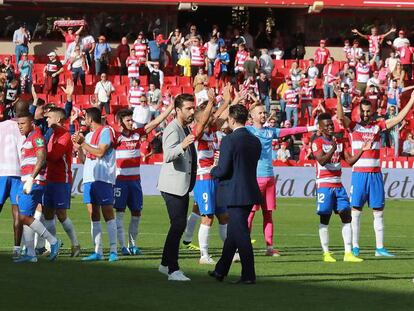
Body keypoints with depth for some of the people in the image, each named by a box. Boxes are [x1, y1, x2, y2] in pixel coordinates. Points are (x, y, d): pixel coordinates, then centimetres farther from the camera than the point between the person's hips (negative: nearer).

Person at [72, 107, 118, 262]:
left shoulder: (106, 131, -4)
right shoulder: (88, 135, 20)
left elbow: (100, 152, -16)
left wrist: (82, 143, -11)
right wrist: (78, 147, 6)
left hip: (103, 178, -8)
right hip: (89, 178, 8)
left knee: (108, 213, -8)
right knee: (93, 215, 5)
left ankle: (113, 250, -9)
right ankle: (97, 252, 6)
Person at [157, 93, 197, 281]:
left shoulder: (186, 129, 15)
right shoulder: (173, 130, -16)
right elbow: (168, 156, -34)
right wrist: (182, 146, -50)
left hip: (183, 186, 10)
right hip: (173, 186, -10)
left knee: (178, 225, 13)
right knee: (178, 224, -14)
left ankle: (166, 264, 23)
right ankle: (173, 270, -14)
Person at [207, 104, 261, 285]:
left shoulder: (229, 141, -16)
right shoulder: (255, 141, 7)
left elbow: (223, 170, -18)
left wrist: (213, 171, 4)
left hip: (235, 195, -8)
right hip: (250, 192, 8)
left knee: (241, 235, -4)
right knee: (233, 232, 17)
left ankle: (249, 275, -3)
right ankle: (220, 271, 27)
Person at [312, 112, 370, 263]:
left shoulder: (340, 142, 12)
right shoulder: (317, 143, -6)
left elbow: (350, 161, 9)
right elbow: (322, 161, -20)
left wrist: (361, 150, -5)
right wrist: (333, 149, -34)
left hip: (338, 185, 6)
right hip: (324, 184, -6)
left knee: (346, 216, -1)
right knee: (324, 219, -1)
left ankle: (348, 253, -1)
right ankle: (326, 253, 4)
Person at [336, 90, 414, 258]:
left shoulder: (378, 126, 9)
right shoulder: (353, 126, 1)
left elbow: (398, 118, 5)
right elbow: (340, 117, -15)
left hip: (376, 174, 3)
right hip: (359, 173, -3)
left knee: (378, 212, 4)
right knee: (356, 211, -1)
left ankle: (380, 247, 7)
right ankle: (355, 247, 4)